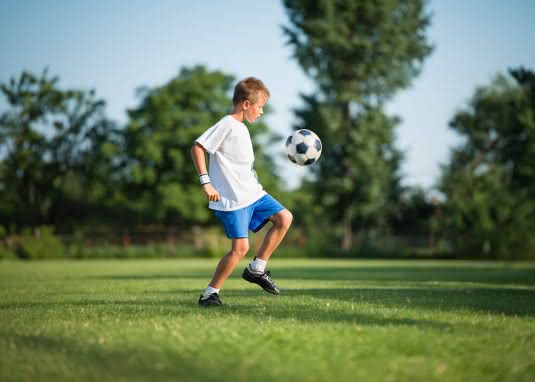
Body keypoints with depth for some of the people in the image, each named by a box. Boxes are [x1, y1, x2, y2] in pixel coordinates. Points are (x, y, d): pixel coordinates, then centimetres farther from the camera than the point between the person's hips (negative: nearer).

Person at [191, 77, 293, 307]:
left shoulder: (241, 128, 16)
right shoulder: (227, 125, -13)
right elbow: (197, 148, -19)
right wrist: (205, 182, -23)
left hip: (252, 193, 9)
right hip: (232, 200, -9)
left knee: (284, 218, 0)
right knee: (240, 247, -13)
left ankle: (256, 269, 8)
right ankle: (210, 293, 1)